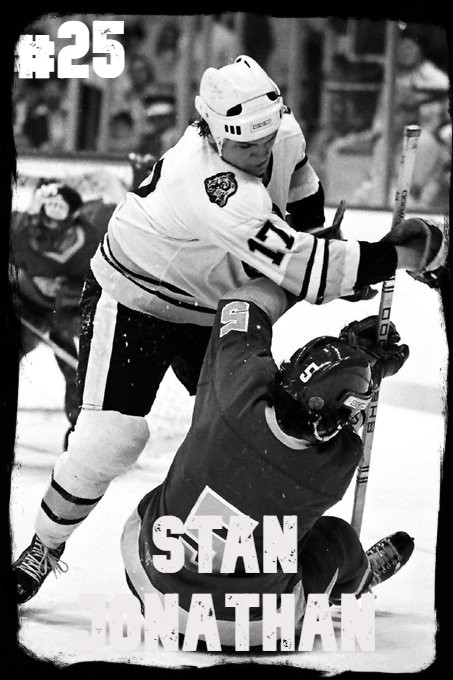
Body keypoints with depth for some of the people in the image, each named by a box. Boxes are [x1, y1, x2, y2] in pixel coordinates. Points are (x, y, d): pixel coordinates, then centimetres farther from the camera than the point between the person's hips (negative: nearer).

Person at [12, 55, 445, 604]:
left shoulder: (284, 133, -14)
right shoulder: (210, 184, -40)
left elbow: (298, 182, 14)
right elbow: (296, 266, -44)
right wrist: (395, 255, -39)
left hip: (211, 310, 7)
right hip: (132, 298, -7)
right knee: (110, 437, -16)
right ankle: (43, 548, 5)